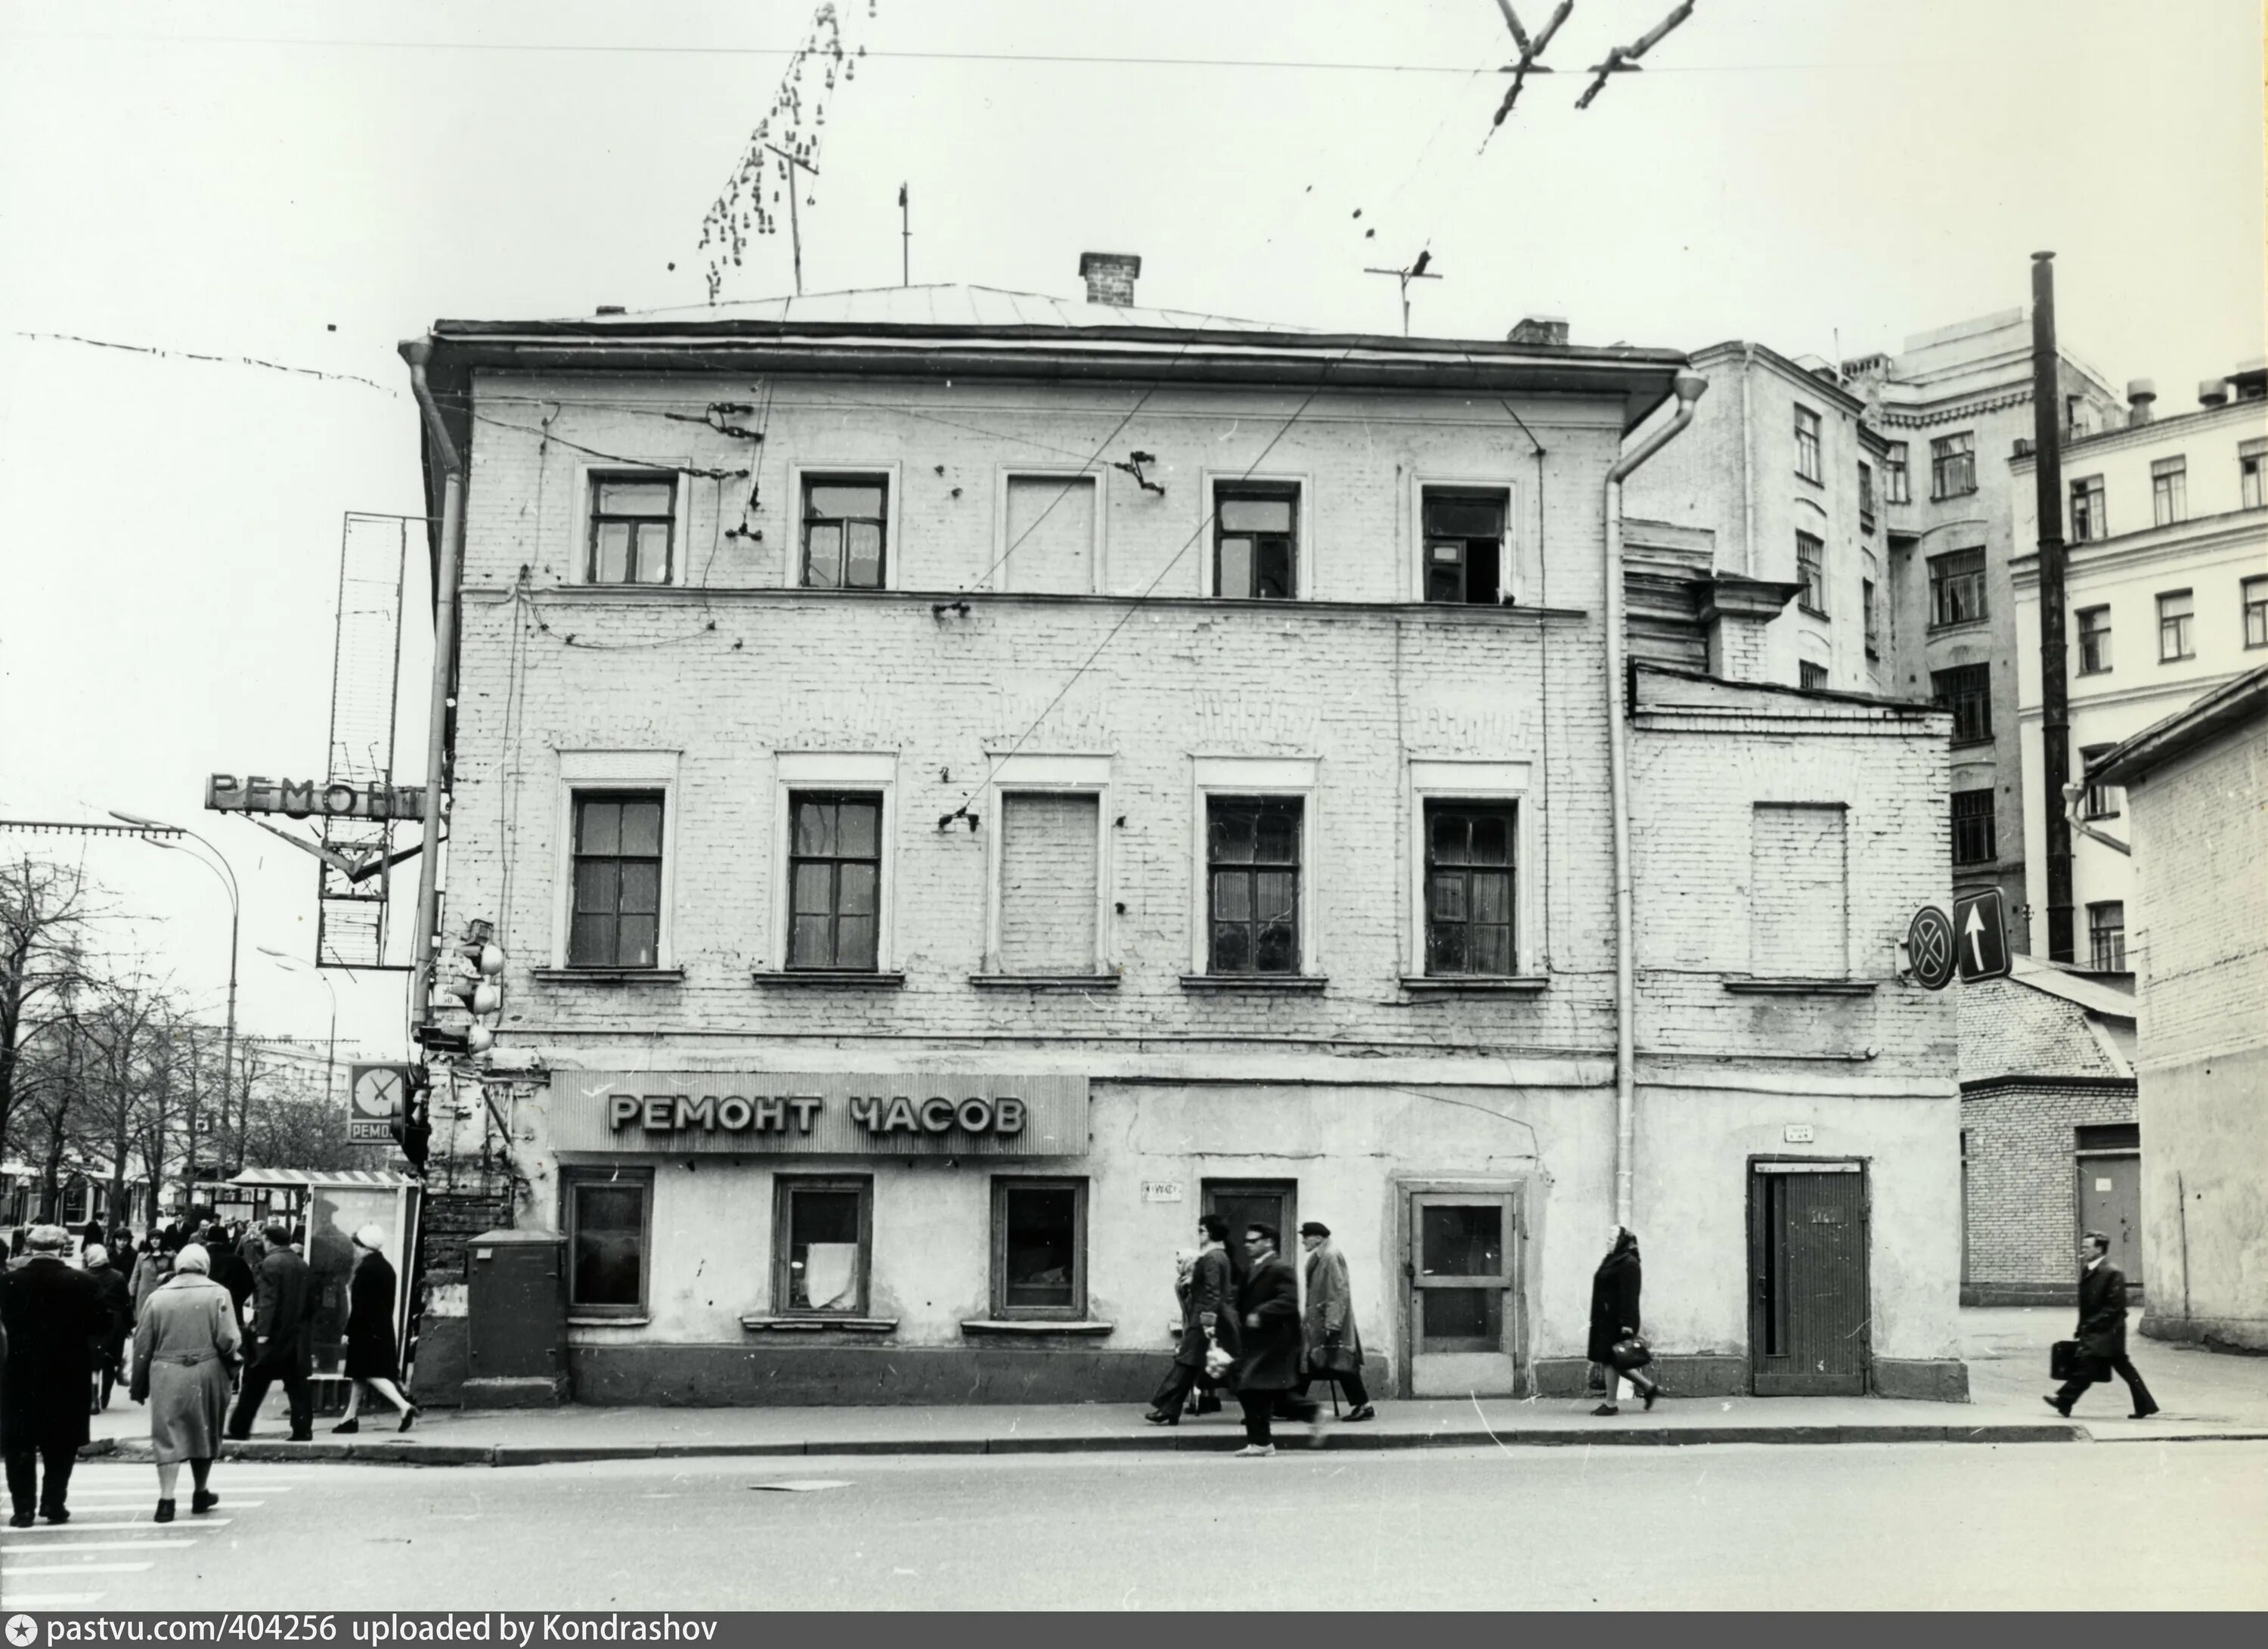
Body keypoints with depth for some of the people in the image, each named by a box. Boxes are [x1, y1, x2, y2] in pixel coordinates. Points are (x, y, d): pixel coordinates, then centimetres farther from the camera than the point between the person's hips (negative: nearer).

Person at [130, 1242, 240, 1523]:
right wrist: (234, 1356, 11)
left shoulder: (158, 1297, 4)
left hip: (166, 1375, 0)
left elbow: (142, 1344, 6)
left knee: (167, 1436, 3)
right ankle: (200, 1494, 29)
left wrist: (139, 1385, 14)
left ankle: (166, 1500, -7)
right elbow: (228, 1340, -11)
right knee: (204, 1433, 16)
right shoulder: (218, 1294, -2)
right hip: (206, 1374, 0)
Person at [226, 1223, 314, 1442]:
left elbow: (267, 1300, -18)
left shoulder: (270, 1263, -10)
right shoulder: (303, 1266, 11)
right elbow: (310, 1303, 13)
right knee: (298, 1384, 5)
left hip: (273, 1335, -6)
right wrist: (307, 1334, 18)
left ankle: (239, 1429, 9)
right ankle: (303, 1430, 1)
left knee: (254, 1384, 4)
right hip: (298, 1336, 6)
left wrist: (262, 1331, -20)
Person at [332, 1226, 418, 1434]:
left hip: (366, 1330, -9)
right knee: (360, 1375, 15)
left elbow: (359, 1304, -18)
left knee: (371, 1374, -7)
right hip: (383, 1329, 9)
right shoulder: (386, 1267, 10)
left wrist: (349, 1331, -14)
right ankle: (351, 1417, 21)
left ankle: (405, 1407, -18)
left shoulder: (366, 1269, -16)